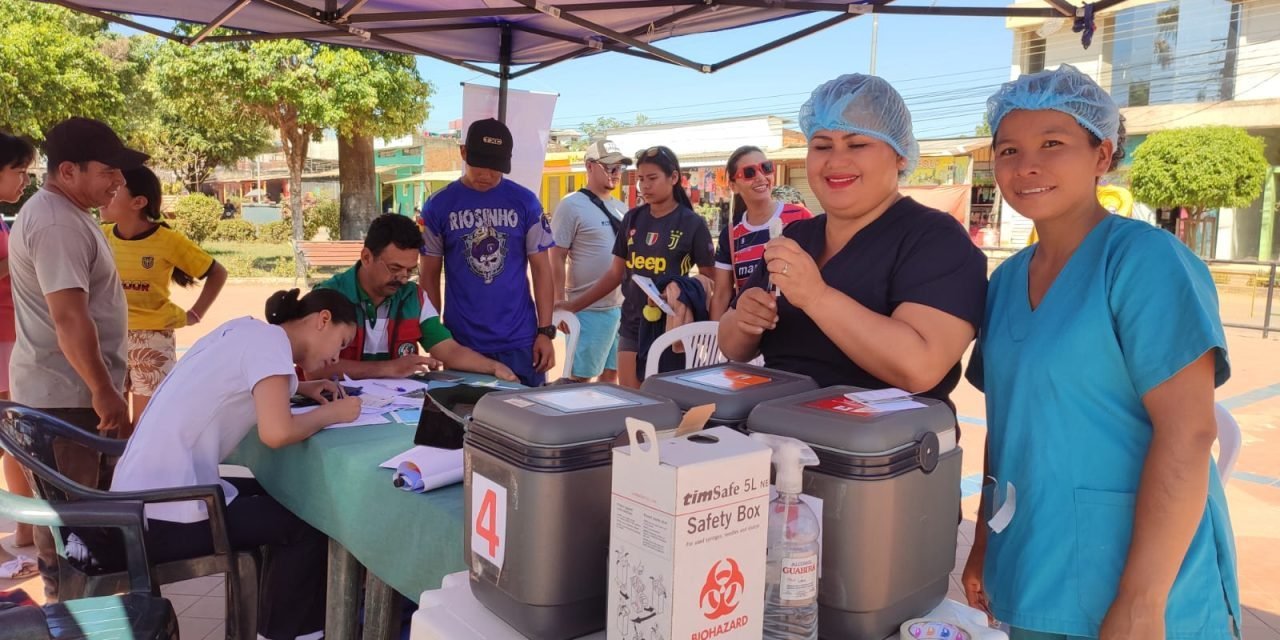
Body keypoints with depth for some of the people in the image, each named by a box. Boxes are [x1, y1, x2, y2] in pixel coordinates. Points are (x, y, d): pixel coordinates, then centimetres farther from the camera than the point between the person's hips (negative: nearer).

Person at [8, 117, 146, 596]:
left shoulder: (61, 213, 13)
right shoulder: (57, 224, -22)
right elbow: (69, 316, -28)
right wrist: (104, 392, -25)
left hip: (67, 385, 10)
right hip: (66, 391, -10)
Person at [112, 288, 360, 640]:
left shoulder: (248, 330, 11)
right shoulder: (269, 339, -14)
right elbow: (276, 432, -27)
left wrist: (303, 388, 14)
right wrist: (333, 413, -9)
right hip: (164, 518, -10)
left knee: (281, 499, 22)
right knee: (307, 522, 1)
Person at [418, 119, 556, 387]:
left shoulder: (525, 202, 0)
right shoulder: (438, 206, 0)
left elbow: (541, 268, 2)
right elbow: (429, 276, 5)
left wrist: (546, 331, -4)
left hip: (520, 341, 0)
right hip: (461, 343, 0)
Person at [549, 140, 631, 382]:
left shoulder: (620, 208, 12)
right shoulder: (572, 205, -9)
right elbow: (557, 259, -10)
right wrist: (560, 305, -12)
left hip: (622, 306, 7)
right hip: (589, 309, -7)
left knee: (611, 374, 15)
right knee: (580, 377, 2)